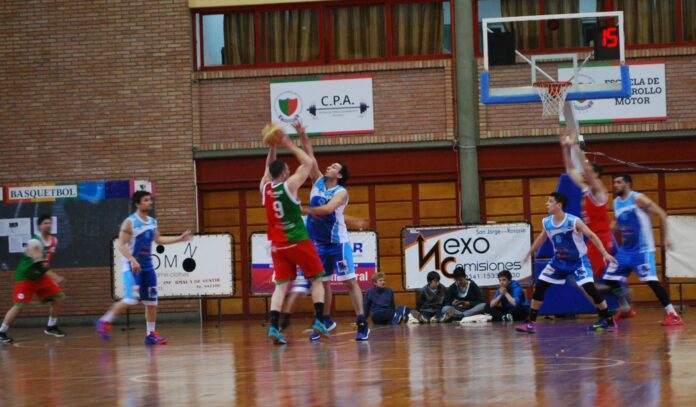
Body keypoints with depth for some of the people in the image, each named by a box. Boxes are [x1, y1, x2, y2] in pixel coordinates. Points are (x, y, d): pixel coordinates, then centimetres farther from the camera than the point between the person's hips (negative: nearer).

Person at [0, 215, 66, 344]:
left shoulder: (53, 241, 1)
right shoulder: (34, 242, -25)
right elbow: (38, 264, -35)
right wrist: (54, 277, -41)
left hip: (40, 276, 8)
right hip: (25, 277, -8)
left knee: (58, 297, 2)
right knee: (19, 305, -16)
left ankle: (51, 327, 15)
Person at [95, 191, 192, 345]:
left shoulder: (152, 222, 8)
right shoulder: (130, 222, -14)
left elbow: (158, 239, 23)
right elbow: (121, 245, -18)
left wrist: (179, 238, 17)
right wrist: (133, 260, -30)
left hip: (147, 266, 7)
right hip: (132, 266, -7)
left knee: (152, 300, 6)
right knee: (131, 299, -18)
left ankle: (151, 334, 13)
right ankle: (104, 322, -3)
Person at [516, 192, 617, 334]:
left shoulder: (574, 221, -23)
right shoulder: (546, 223, -7)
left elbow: (592, 236, -19)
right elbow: (541, 238, 13)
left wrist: (605, 254, -27)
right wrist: (529, 254, 25)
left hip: (578, 261, -5)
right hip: (559, 261, 5)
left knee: (590, 288, -20)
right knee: (539, 287, -1)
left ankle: (609, 321, -7)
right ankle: (531, 323, 8)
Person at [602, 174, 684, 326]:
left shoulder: (638, 199, -11)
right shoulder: (616, 202, 11)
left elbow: (661, 214, -12)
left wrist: (666, 237, -18)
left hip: (642, 249, -8)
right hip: (625, 249, 8)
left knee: (651, 280, -17)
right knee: (609, 279, 5)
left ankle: (672, 314, -13)